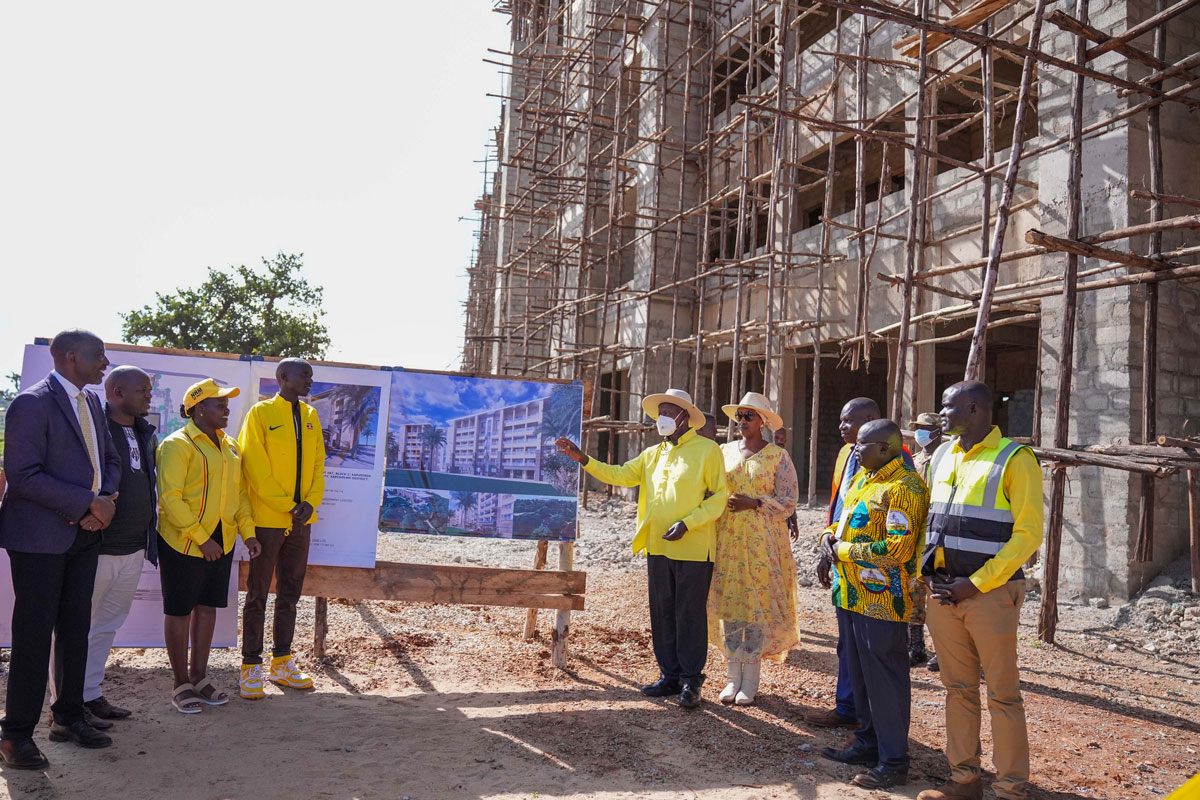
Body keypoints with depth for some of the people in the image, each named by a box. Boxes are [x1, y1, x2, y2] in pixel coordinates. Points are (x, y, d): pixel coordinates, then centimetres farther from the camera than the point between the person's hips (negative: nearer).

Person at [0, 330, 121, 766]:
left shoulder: (91, 401, 11)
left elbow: (109, 460, 14)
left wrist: (104, 501, -6)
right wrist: (88, 503, -20)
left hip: (84, 533, 8)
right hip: (39, 536, -7)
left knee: (76, 628, 13)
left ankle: (68, 717, 26)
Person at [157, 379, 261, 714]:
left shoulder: (229, 446, 12)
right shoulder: (177, 445, -12)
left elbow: (239, 492, 17)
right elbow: (170, 498, -18)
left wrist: (248, 532, 7)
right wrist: (201, 538, -20)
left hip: (221, 544, 7)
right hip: (183, 543, -7)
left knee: (207, 607, 13)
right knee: (179, 610, 5)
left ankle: (199, 677, 26)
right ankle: (181, 684, 16)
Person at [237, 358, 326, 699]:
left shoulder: (310, 416, 11)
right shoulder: (261, 413, -6)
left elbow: (318, 463, 9)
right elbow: (255, 466, -12)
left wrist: (311, 502, -6)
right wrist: (287, 506, -15)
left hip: (301, 520, 6)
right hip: (267, 519, -6)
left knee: (290, 593, 13)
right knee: (258, 594, 3)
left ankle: (282, 663, 24)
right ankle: (251, 667, 12)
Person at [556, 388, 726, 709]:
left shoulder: (707, 450, -4)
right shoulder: (653, 454, 15)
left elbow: (719, 496, -7)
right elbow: (620, 475, 10)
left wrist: (687, 523, -16)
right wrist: (582, 459, 0)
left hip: (693, 549, -6)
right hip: (658, 547, 6)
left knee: (690, 616, 1)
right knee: (662, 614, 11)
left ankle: (691, 681, 12)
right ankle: (669, 676, 22)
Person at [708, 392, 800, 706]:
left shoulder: (777, 456, 0)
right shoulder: (725, 451, 11)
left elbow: (789, 501, -4)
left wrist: (755, 503, -15)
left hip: (762, 541, -3)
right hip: (727, 539, 3)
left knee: (757, 605, -1)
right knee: (729, 604, 4)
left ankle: (750, 680, 9)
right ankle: (733, 677, 15)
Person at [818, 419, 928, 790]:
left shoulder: (904, 487, -17)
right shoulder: (862, 479, 14)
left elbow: (898, 549, -24)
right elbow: (844, 521, 25)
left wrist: (844, 550, -16)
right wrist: (829, 536, 2)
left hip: (881, 599, -9)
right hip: (851, 594, 9)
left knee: (884, 679, -1)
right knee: (859, 673, 18)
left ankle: (893, 762, 10)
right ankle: (869, 742, 33)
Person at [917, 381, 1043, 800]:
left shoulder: (1014, 459, -8)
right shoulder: (942, 456, 11)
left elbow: (1028, 534, -12)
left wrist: (975, 584, -14)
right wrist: (929, 572, 4)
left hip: (990, 593, -6)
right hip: (943, 592, 6)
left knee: (1002, 695, 3)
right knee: (958, 689, 13)